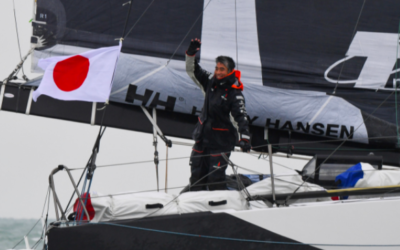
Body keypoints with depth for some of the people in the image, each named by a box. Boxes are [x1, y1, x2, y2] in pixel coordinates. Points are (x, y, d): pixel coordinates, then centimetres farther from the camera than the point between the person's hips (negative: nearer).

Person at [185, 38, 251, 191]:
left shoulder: (234, 93, -16)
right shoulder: (211, 82, 1)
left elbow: (241, 117, -22)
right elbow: (192, 71, 10)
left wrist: (244, 138, -34)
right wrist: (191, 54, -6)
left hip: (221, 142, -6)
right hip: (202, 137, 6)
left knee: (215, 178, -10)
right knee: (197, 175, 11)